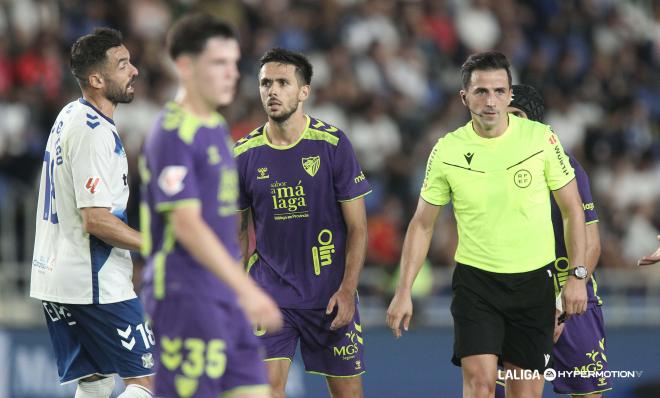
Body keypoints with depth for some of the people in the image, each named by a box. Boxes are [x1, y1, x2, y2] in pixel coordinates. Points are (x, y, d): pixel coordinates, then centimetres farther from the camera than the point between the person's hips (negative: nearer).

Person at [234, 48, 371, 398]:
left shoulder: (333, 143, -6)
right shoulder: (244, 154, 0)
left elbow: (357, 227, -4)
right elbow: (238, 230, 11)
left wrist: (347, 290, -11)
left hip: (331, 294, -1)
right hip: (269, 291, 1)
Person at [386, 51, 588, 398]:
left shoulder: (541, 138, -6)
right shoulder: (447, 150, -4)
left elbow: (572, 209, 3)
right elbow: (422, 224, 5)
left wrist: (577, 275, -4)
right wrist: (404, 291, 0)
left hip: (534, 281, 0)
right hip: (475, 282, 0)